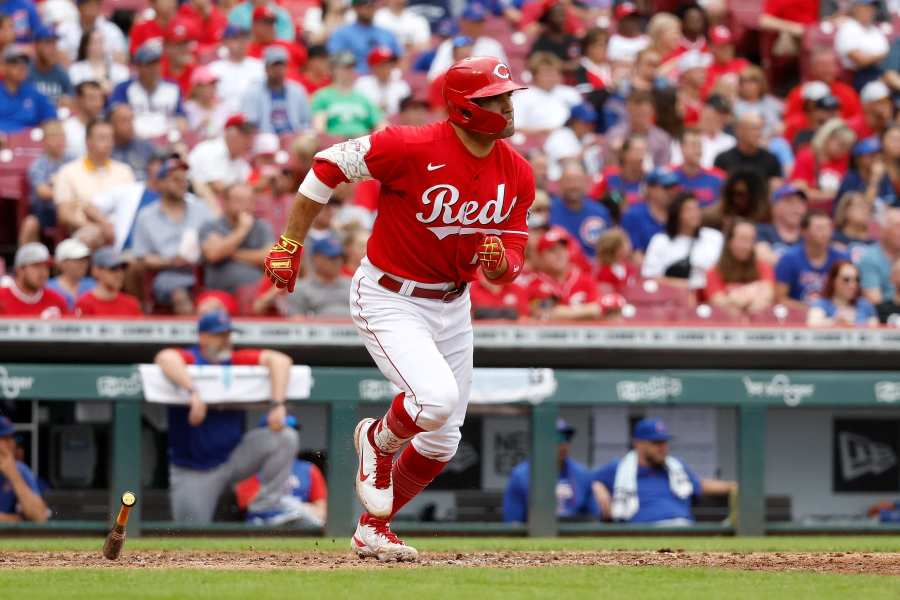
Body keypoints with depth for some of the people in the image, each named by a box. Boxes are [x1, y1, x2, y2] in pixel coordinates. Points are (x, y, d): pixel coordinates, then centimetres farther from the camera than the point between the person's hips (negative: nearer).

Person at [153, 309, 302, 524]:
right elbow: (165, 358, -34)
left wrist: (277, 404, -25)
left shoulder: (237, 360, 1)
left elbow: (279, 360, -11)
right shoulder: (189, 359, -11)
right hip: (194, 472, -4)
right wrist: (193, 392, -46)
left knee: (285, 438, -17)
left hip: (234, 456, 4)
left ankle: (264, 507, -10)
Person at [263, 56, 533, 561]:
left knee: (443, 441, 11)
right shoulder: (415, 149, -24)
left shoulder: (517, 174, -5)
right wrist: (290, 244, -12)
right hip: (389, 300, -7)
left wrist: (499, 261, -25)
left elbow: (511, 263, 1)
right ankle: (378, 440, 8)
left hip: (452, 305, 7)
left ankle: (373, 529, 31)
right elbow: (329, 166, -14)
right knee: (436, 398, -27)